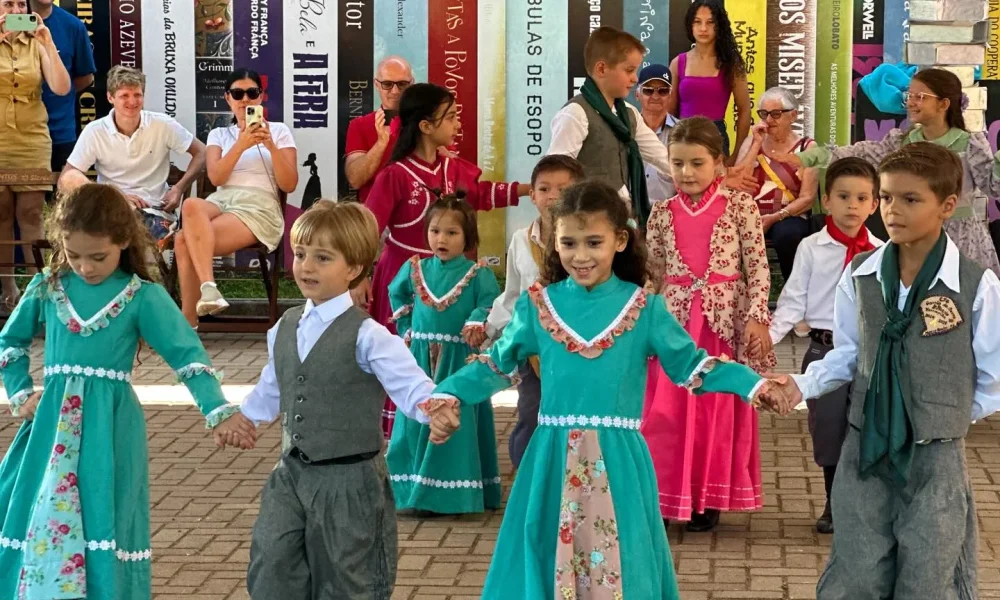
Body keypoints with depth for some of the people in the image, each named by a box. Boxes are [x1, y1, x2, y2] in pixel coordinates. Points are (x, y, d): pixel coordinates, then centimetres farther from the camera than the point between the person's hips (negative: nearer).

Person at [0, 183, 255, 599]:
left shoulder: (143, 296, -4)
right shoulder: (46, 288, 6)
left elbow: (187, 354, -7)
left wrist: (218, 411, -17)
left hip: (109, 428, -3)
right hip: (54, 424, 3)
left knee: (102, 521, -2)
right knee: (38, 520, 4)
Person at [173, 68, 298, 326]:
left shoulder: (279, 130, 14)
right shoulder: (219, 134, 21)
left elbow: (289, 185, 3)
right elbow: (216, 178, 1)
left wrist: (271, 146, -11)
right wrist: (241, 144, -12)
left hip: (259, 208, -3)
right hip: (221, 201, 3)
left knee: (184, 241, -30)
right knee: (191, 204, -38)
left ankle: (188, 324, -29)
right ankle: (208, 288, -44)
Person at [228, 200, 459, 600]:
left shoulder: (366, 335, -16)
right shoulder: (284, 329, 6)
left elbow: (410, 384, -25)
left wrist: (435, 410, -46)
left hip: (349, 480, -6)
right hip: (291, 475, 6)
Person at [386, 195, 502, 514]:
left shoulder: (478, 273, -5)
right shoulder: (415, 269, 7)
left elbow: (490, 302, -15)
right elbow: (397, 294, 24)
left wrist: (476, 322, -31)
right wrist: (406, 328, 18)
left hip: (459, 359, -4)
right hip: (421, 356, 4)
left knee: (455, 422, -2)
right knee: (417, 418, 6)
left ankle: (451, 493, 4)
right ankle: (417, 488, 16)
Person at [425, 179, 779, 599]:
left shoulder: (645, 308, 0)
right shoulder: (538, 305, 3)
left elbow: (690, 365, 3)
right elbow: (497, 365, 11)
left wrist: (753, 385, -8)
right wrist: (449, 393, -1)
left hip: (617, 458, -1)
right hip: (554, 458, 1)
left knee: (620, 559, 4)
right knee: (549, 557, 7)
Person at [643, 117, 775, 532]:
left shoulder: (739, 207, -1)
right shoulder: (662, 214, 8)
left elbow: (758, 268, -3)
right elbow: (651, 274, 11)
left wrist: (757, 318, -11)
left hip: (725, 319, -2)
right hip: (674, 320, 2)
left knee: (720, 409, 5)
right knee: (666, 412, 0)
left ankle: (709, 499, 15)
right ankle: (665, 496, 9)